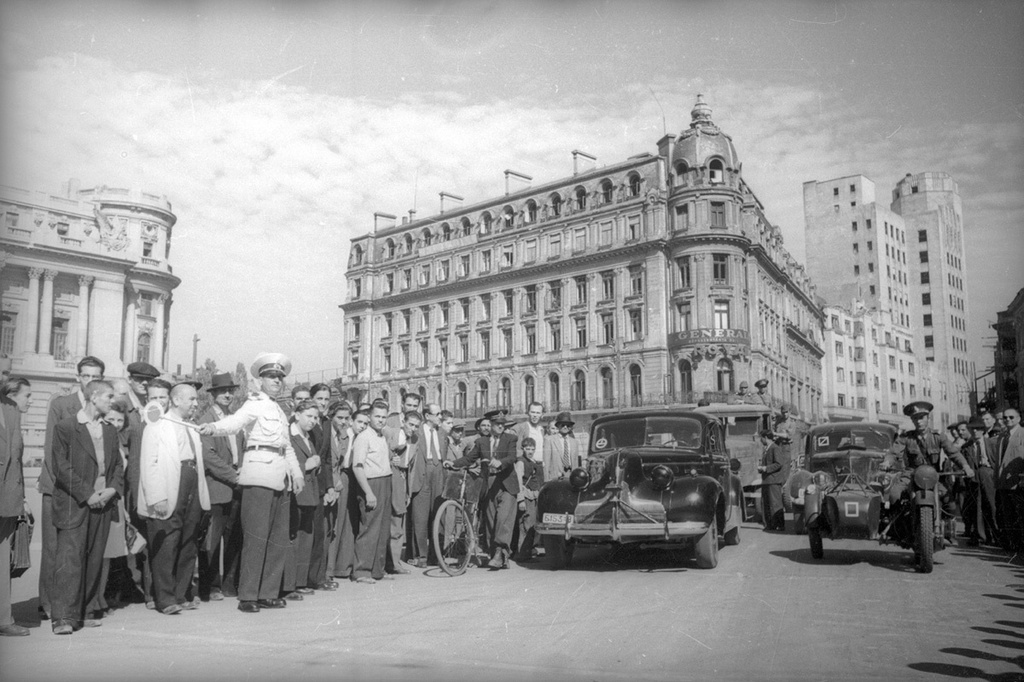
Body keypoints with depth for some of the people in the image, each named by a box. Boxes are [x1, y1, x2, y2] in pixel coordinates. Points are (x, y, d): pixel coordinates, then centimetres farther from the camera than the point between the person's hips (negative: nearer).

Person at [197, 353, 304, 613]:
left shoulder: (279, 411, 22)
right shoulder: (255, 404, -2)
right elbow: (235, 421, -23)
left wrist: (296, 472, 18)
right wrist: (213, 427, -43)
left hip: (279, 479, 8)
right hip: (259, 476, -8)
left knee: (279, 539, 9)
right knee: (256, 538, -8)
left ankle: (268, 593, 16)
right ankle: (247, 596, -2)